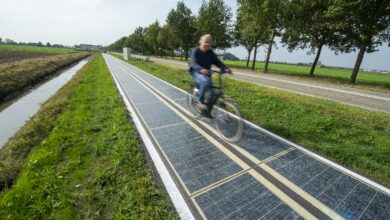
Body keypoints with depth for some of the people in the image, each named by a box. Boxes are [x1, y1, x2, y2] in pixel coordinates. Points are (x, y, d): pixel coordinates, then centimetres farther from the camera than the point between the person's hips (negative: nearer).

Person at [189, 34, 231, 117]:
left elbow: (218, 62, -5)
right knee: (206, 81, -37)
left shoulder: (211, 52, 2)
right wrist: (201, 69, -47)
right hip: (196, 73, -5)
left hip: (206, 74, 5)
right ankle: (199, 100, -20)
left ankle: (207, 111, 13)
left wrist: (226, 68, -24)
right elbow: (193, 63, -26)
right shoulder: (195, 51, -11)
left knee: (212, 92, -7)